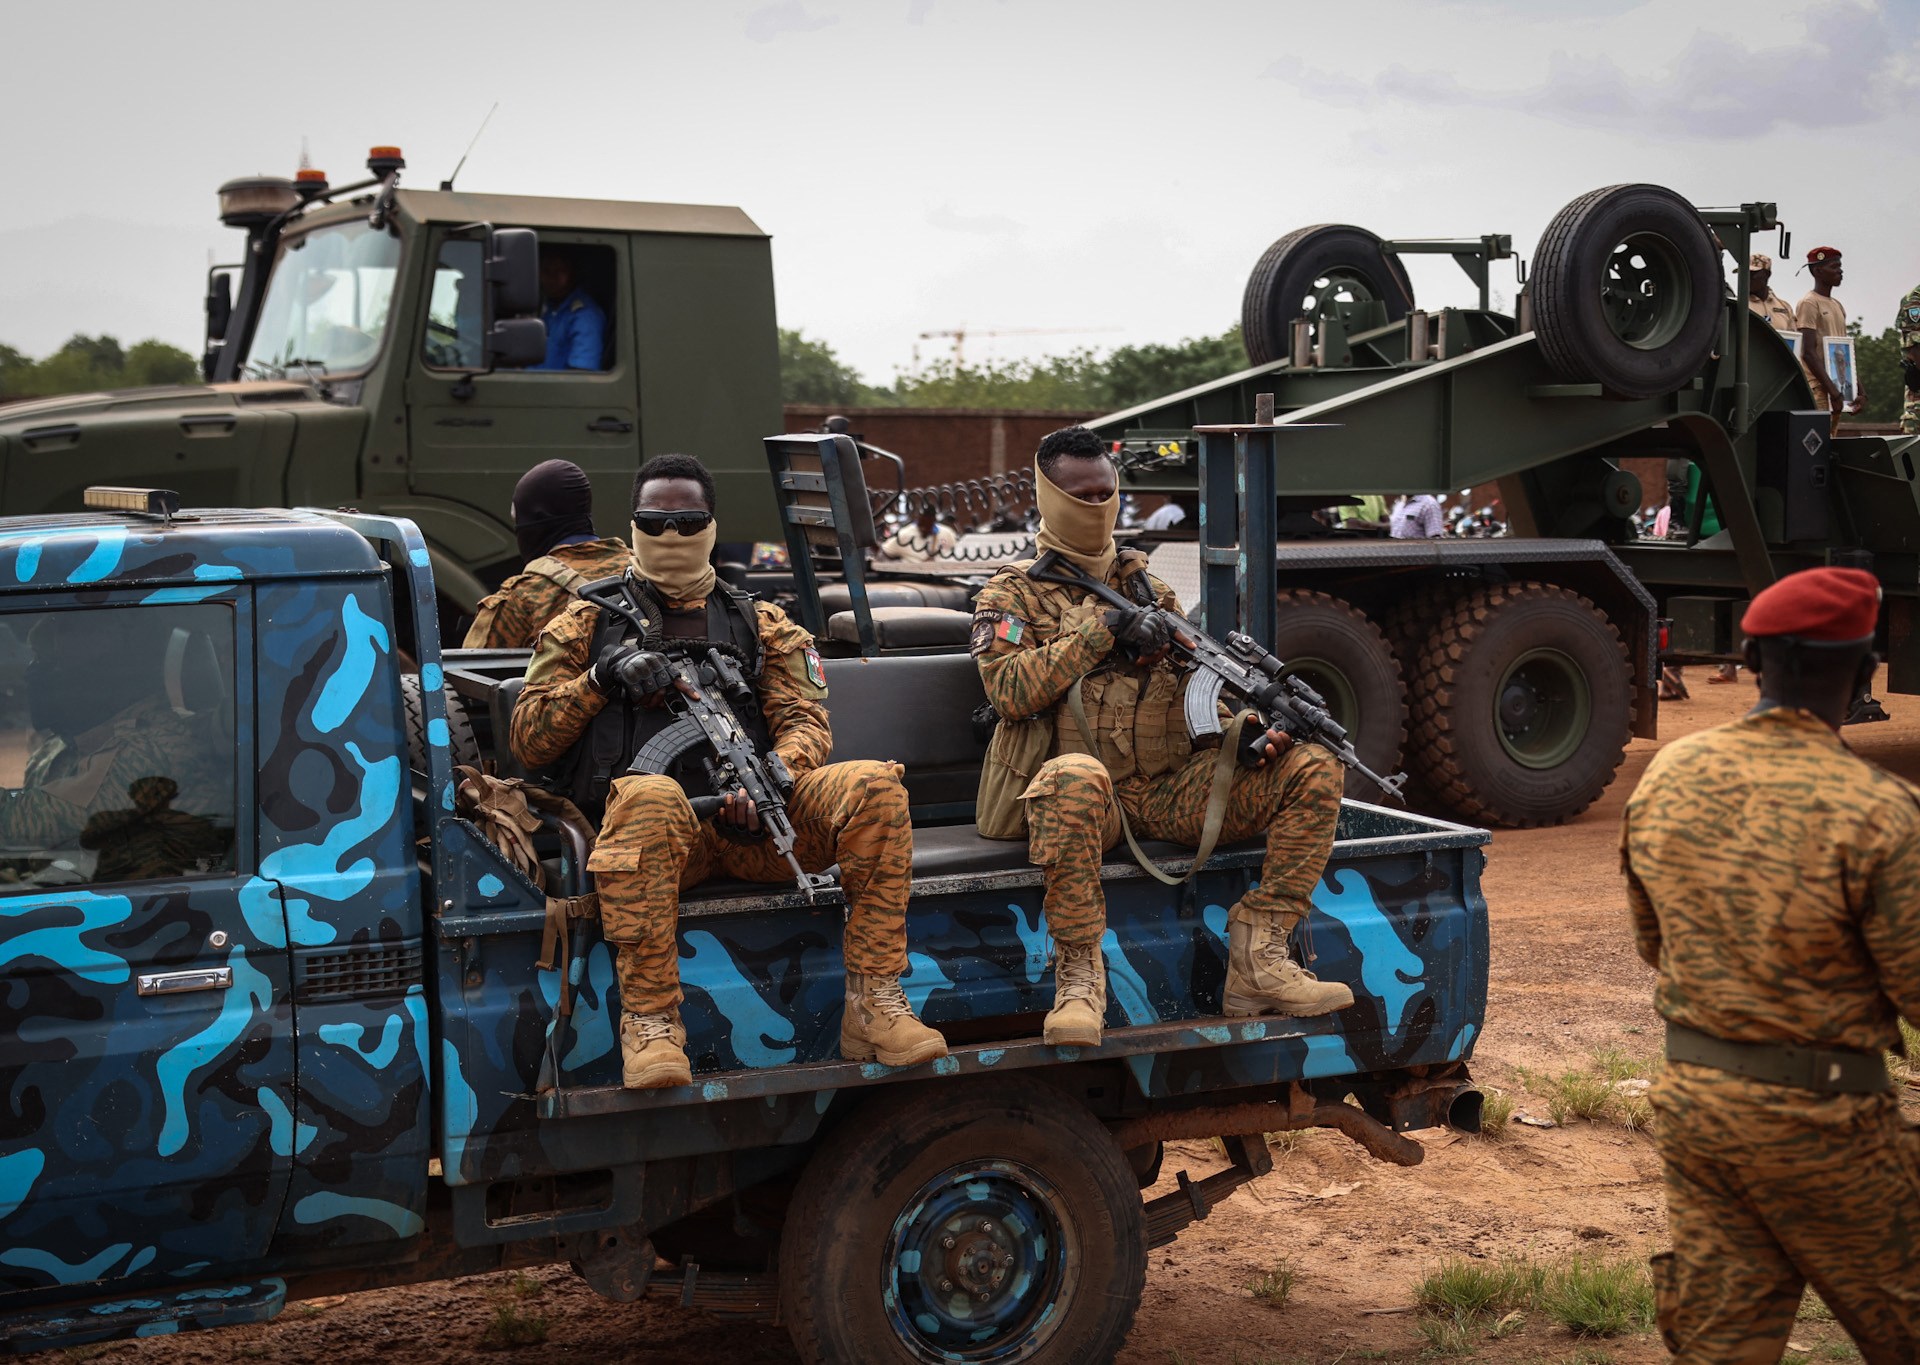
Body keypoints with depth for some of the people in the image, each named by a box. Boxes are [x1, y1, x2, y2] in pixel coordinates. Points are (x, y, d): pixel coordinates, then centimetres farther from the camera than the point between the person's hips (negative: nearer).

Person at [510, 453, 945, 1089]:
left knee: (874, 788, -24)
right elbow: (527, 741, 12)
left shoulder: (760, 624, 23)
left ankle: (873, 1004, -22)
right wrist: (600, 679, -5)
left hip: (751, 821, 3)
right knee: (647, 795, -40)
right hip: (655, 823, -2)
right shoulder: (586, 624, 19)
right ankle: (649, 1022, -36)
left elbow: (805, 721, 10)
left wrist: (771, 778, -13)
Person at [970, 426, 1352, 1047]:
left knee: (1313, 770, -13)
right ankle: (1079, 976, -32)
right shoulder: (1012, 594, 8)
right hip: (1091, 799, -5)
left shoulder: (1146, 586, 22)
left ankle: (1257, 959, -16)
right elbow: (1010, 690, -9)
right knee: (1076, 775, -43)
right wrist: (1099, 631, -12)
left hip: (1170, 791, 5)